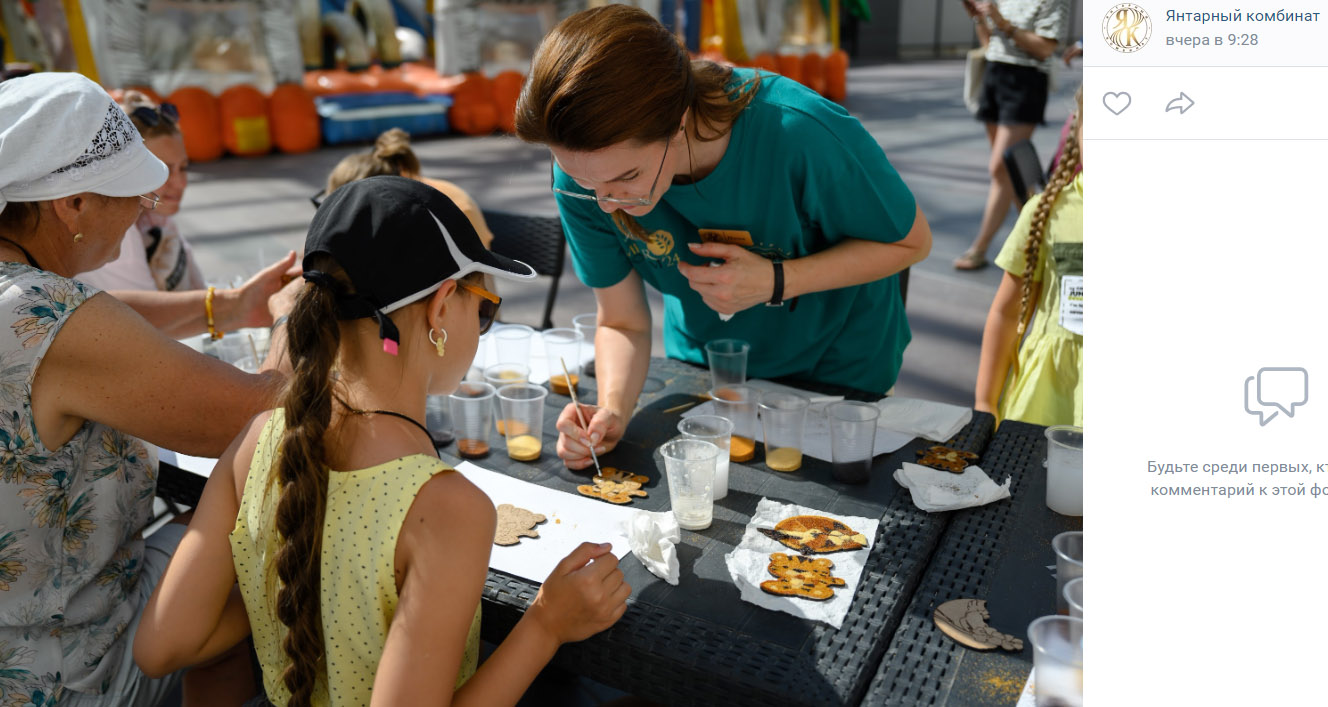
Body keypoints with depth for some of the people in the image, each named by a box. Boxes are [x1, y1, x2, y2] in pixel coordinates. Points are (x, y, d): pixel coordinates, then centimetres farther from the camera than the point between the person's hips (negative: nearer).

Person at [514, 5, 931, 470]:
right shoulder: (583, 171, -27)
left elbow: (912, 242, -20)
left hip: (835, 367, -2)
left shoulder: (802, 135, -38)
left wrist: (775, 281, -33)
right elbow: (622, 323, -15)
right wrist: (612, 409, -35)